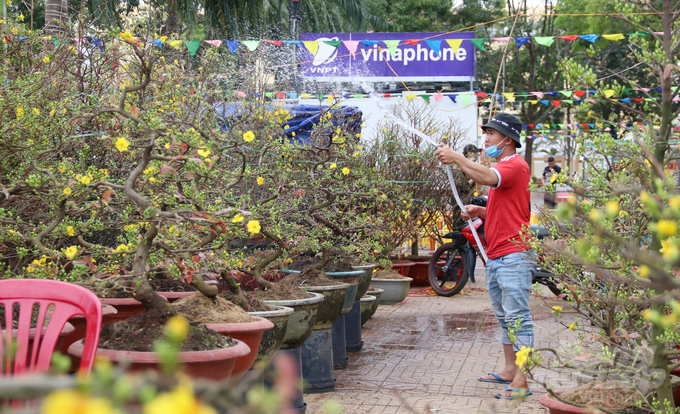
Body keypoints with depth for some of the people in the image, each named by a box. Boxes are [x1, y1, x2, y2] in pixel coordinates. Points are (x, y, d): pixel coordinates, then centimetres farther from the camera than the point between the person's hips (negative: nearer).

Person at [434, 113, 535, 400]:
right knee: (504, 317, 15)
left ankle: (521, 381, -10)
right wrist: (480, 212, 13)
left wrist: (457, 158, -24)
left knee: (517, 317, -10)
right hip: (495, 257, 11)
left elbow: (486, 178, -31)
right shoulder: (501, 168, 23)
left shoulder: (515, 165, -10)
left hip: (513, 256, -11)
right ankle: (509, 370, 24)